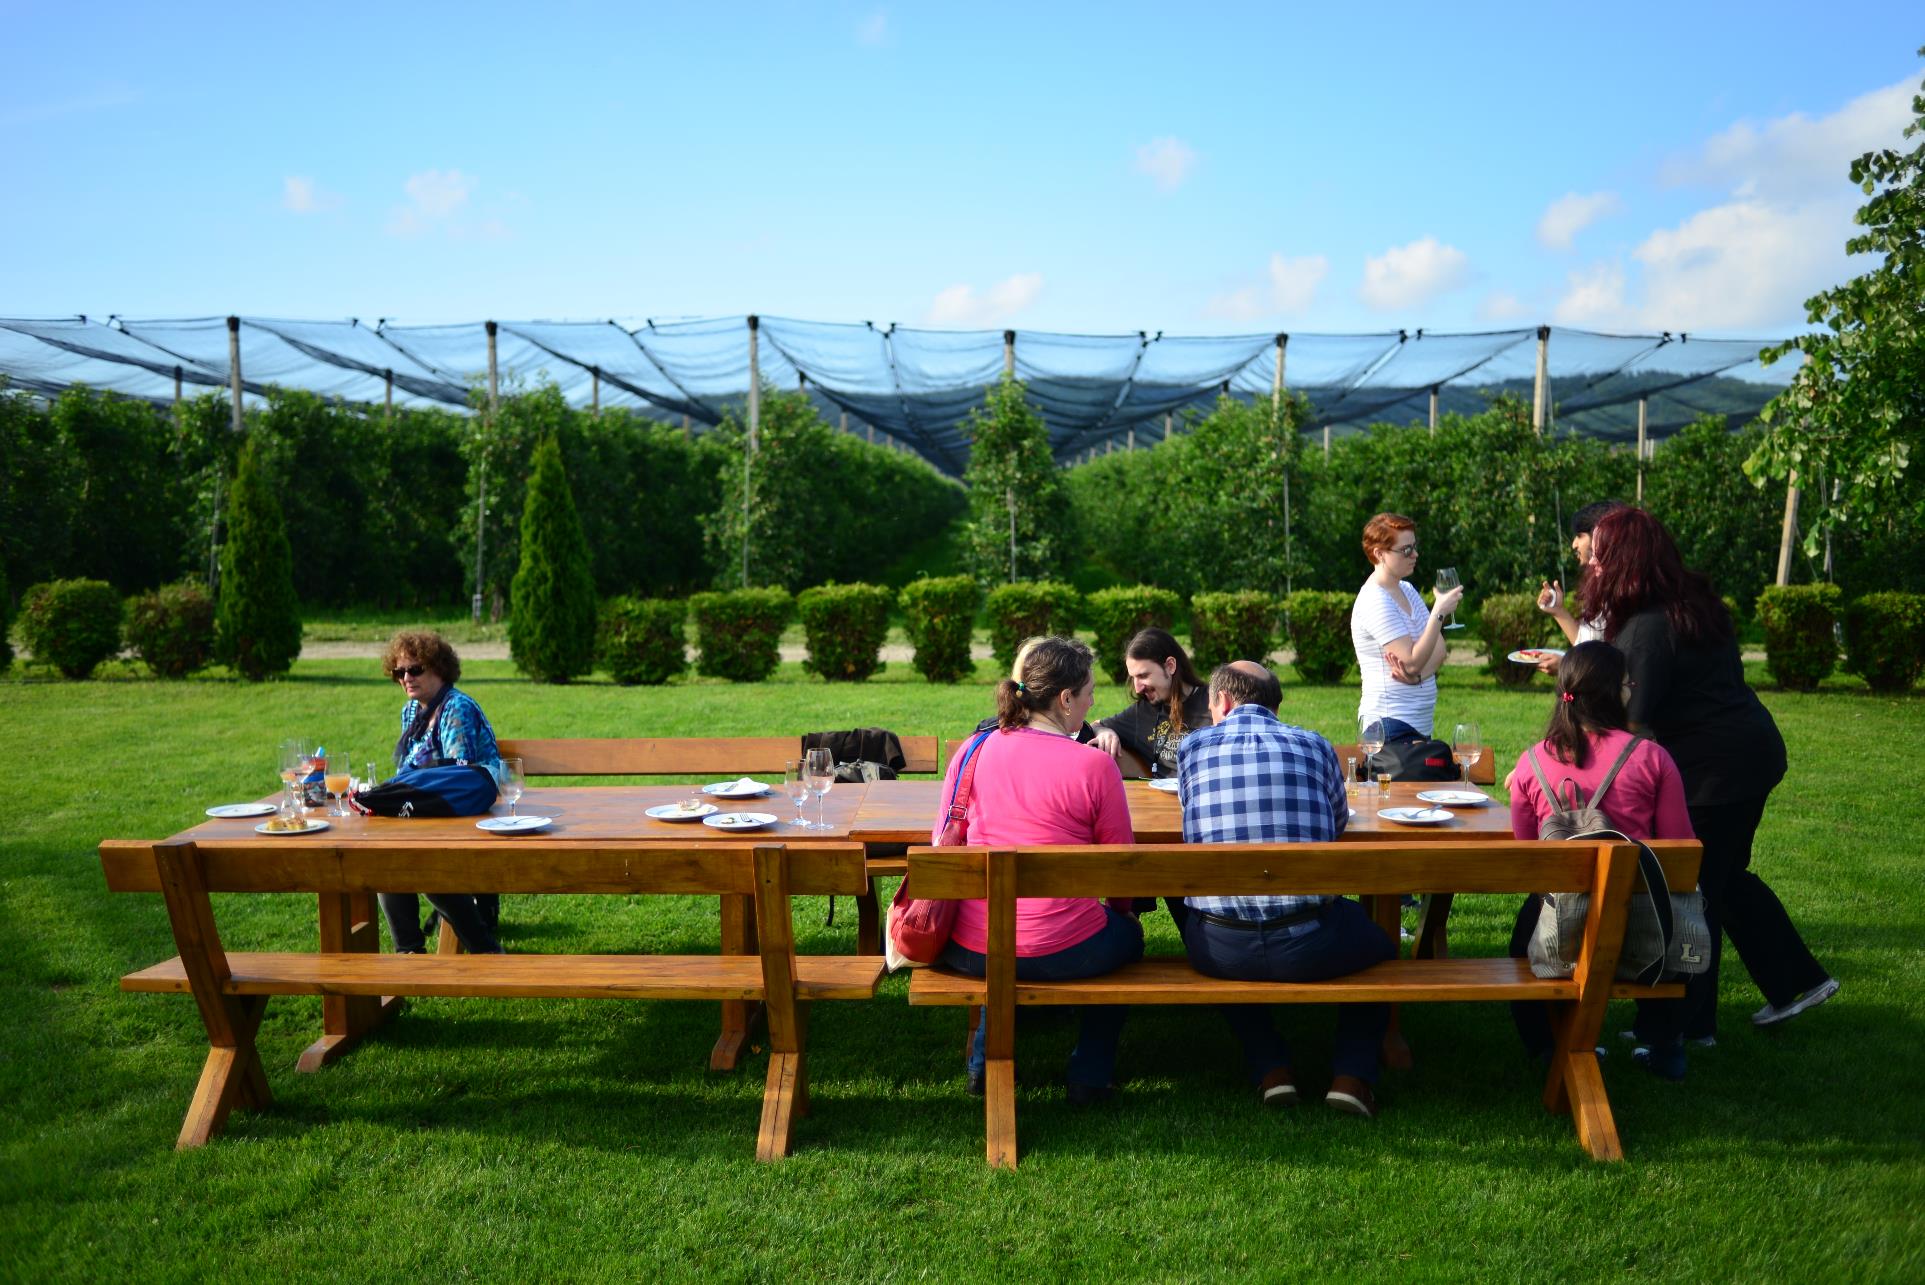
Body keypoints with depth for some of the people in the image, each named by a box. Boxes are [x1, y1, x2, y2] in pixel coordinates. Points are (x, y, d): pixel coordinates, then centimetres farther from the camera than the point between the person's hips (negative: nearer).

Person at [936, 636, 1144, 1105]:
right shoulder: (1095, 766, -11)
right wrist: (1121, 912, 20)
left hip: (968, 952, 4)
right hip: (1059, 953, -4)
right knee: (1127, 934, 29)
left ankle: (985, 1060, 38)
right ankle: (1090, 1074, 31)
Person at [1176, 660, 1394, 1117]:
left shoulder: (1192, 746, 6)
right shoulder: (1315, 745, 8)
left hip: (1221, 950, 0)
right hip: (1307, 945, 0)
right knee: (1378, 938, 33)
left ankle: (1271, 1069, 26)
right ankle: (1352, 1075, 19)